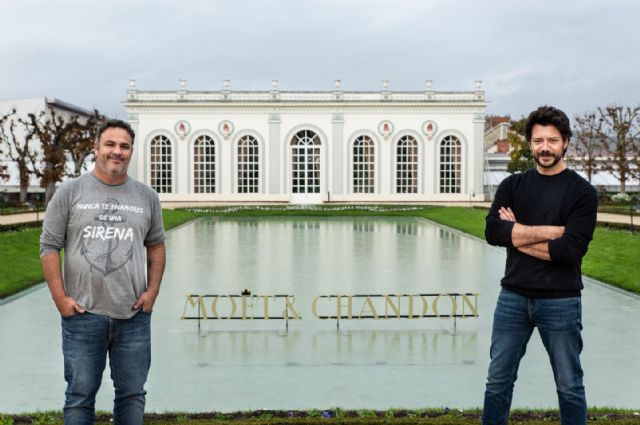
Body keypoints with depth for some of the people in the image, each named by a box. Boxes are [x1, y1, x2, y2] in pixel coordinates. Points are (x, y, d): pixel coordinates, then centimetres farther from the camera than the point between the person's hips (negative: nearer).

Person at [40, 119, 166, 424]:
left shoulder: (146, 196, 8)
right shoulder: (70, 193, 1)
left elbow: (156, 245, 13)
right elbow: (49, 246, 0)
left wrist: (152, 291, 2)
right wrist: (60, 298, -6)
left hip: (134, 316, 2)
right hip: (82, 315, -2)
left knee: (132, 394, 11)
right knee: (80, 396, 7)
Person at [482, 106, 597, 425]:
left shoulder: (582, 191, -5)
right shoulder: (512, 186, 5)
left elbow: (571, 249, -17)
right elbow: (492, 232, -11)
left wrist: (518, 235, -11)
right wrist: (550, 231, -16)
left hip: (560, 302, -3)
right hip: (512, 298, 3)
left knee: (569, 387, 10)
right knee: (498, 381, 11)